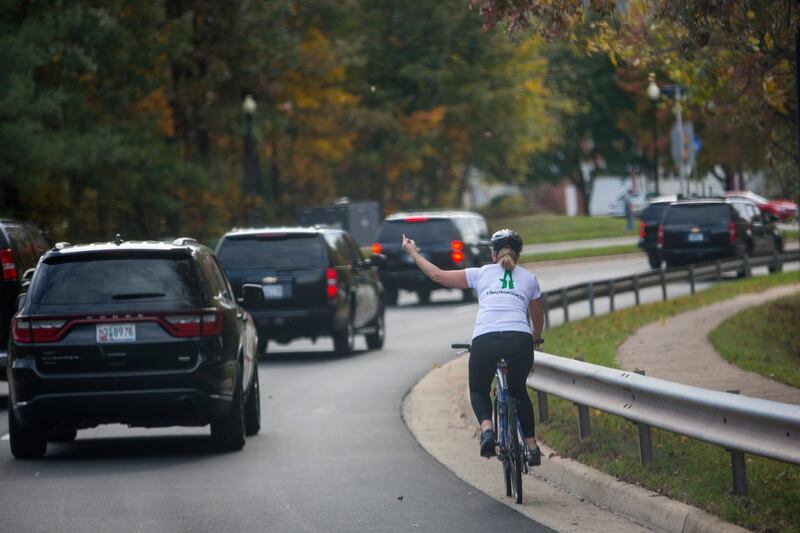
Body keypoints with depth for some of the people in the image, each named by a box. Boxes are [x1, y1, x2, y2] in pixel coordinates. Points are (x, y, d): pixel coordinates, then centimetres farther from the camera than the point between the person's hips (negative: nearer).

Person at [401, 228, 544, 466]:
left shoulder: (481, 273, 19)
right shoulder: (529, 278, 23)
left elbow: (438, 275, 21)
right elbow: (538, 319, 34)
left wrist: (413, 253, 35)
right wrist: (535, 340, 55)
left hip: (485, 340, -1)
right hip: (520, 340, 1)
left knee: (478, 391, 22)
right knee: (518, 391, 27)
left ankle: (487, 429, -7)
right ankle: (531, 446, 21)